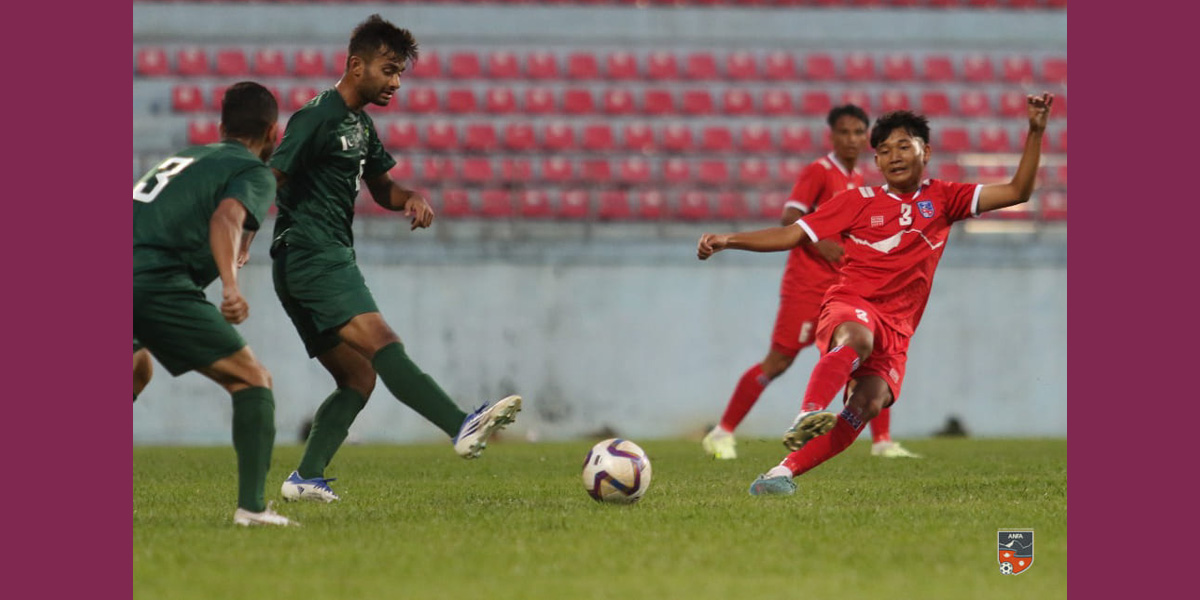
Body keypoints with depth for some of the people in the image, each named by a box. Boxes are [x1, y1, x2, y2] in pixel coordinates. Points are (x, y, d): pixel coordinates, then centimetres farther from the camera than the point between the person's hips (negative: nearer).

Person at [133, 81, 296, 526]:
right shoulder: (255, 173, 8)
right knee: (253, 381, 0)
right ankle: (251, 506, -13)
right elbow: (226, 217, -13)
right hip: (156, 279, -7)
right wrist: (231, 285, -25)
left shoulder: (184, 158, 31)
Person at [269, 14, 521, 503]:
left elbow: (380, 188, 29)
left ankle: (305, 478, 7)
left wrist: (412, 199, 6)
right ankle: (463, 428, -37)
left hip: (333, 261, 11)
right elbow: (269, 181, -13)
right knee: (381, 344, -23)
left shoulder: (360, 124, 18)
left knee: (357, 377, 7)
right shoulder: (317, 117, -11)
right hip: (311, 257, -11)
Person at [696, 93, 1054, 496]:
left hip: (896, 329, 2)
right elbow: (790, 235, 10)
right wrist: (728, 241, -1)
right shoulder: (859, 202, 11)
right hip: (849, 309, -2)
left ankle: (786, 471, -28)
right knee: (858, 337, -40)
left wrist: (1036, 131, 4)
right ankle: (809, 416, -54)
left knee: (869, 402, -25)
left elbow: (1016, 191, 14)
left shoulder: (942, 199, 16)